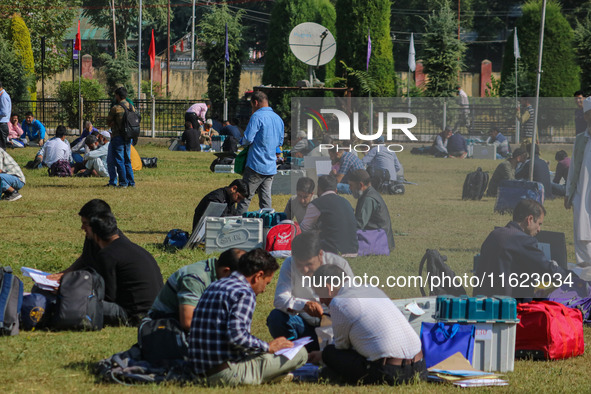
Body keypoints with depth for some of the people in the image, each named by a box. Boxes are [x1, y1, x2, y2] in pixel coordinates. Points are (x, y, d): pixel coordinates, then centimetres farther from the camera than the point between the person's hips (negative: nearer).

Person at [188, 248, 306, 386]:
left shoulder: (214, 287, 16)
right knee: (300, 354, -9)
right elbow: (236, 335, -25)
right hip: (228, 372, -9)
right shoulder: (245, 293, -13)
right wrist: (268, 347, -10)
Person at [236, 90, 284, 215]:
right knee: (266, 199, 8)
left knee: (245, 198, -2)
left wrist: (241, 142, 6)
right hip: (271, 167, 7)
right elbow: (280, 142, 22)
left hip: (256, 165, -7)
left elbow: (248, 139, -15)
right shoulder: (278, 119, 13)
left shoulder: (257, 117, -11)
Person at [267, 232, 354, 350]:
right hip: (304, 325, 1)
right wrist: (303, 305, -43)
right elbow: (280, 299, -22)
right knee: (275, 317, -27)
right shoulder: (289, 265, -9)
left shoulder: (339, 264, -11)